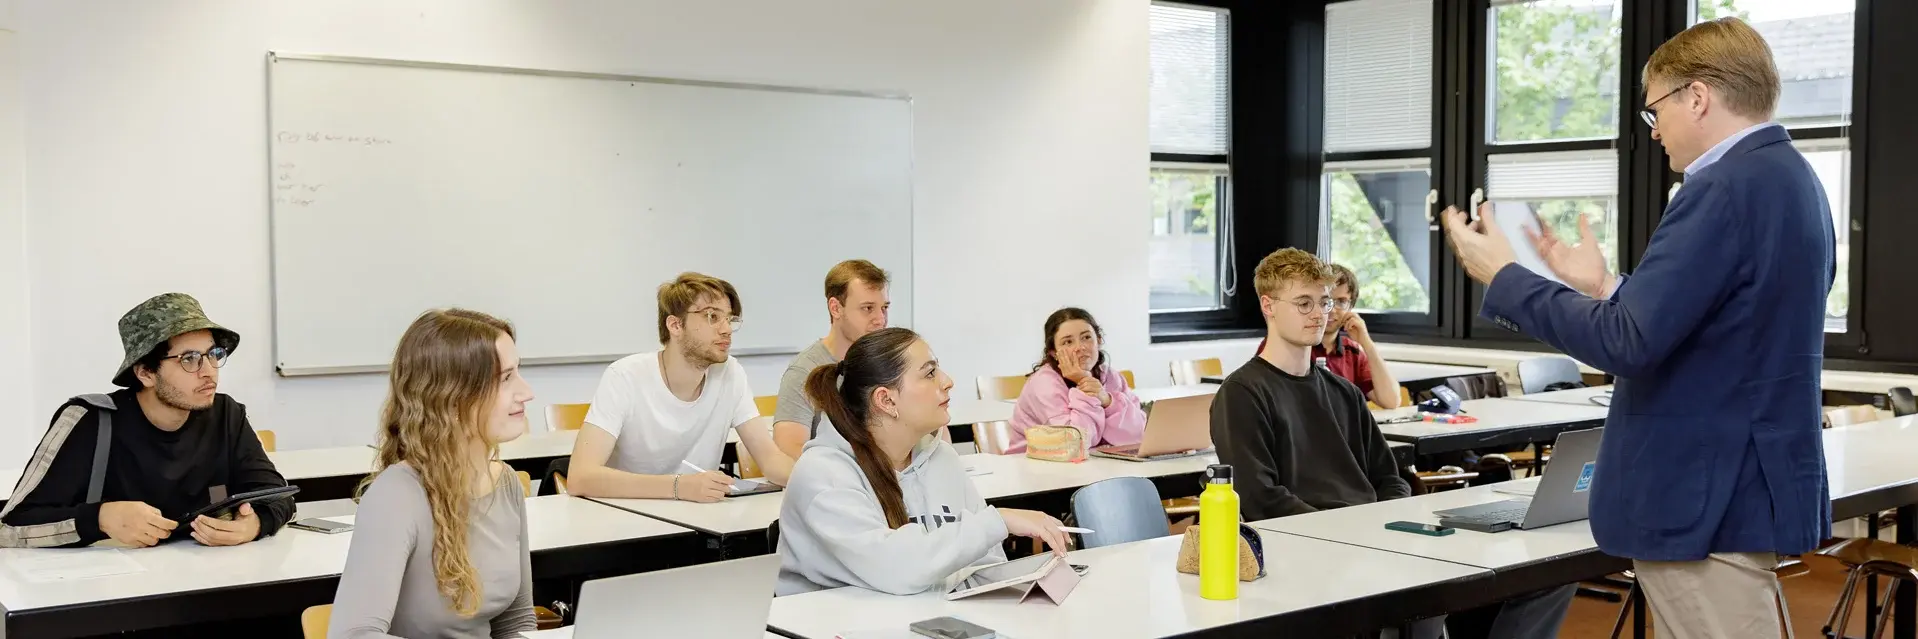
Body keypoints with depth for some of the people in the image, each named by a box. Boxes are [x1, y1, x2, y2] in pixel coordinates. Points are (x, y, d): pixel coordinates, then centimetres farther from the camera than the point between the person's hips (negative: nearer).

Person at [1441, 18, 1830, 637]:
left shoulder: (1725, 189, -20)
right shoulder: (1786, 175, 12)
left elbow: (1628, 343, -24)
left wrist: (1503, 277, -15)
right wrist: (1605, 286, 17)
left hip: (1707, 498, -10)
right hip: (1745, 487, 10)